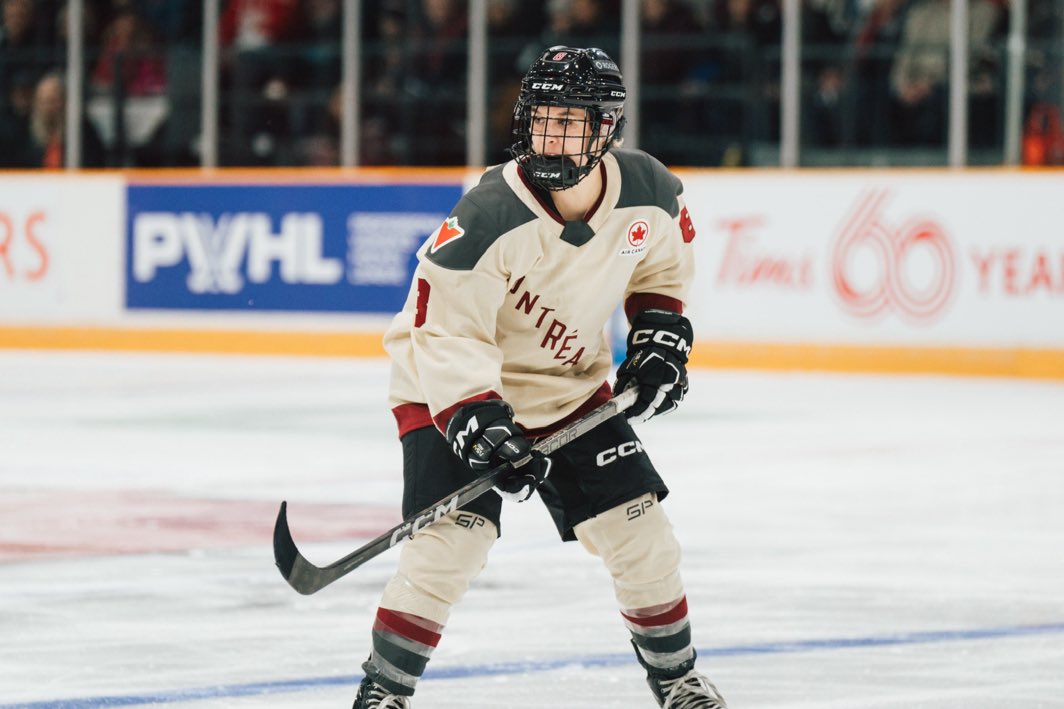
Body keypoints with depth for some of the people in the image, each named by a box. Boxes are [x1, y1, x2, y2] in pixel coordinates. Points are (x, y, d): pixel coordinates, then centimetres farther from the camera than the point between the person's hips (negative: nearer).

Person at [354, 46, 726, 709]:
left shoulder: (650, 194, -14)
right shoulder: (489, 217, -29)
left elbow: (662, 266, 10)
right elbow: (446, 330, -25)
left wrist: (660, 334, -2)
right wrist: (474, 418, -35)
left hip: (573, 386, 5)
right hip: (454, 385, -5)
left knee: (637, 528, 2)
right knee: (453, 536, -20)